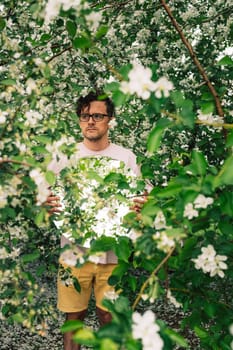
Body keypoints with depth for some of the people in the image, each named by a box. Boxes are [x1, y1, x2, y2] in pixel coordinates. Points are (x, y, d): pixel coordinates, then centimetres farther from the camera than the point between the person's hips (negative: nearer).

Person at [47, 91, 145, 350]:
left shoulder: (126, 157, 3)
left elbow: (138, 199, 7)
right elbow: (48, 197, 6)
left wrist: (138, 207, -16)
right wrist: (49, 205, -17)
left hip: (113, 251, 0)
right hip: (75, 249, 1)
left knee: (109, 316, 7)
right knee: (74, 316, 8)